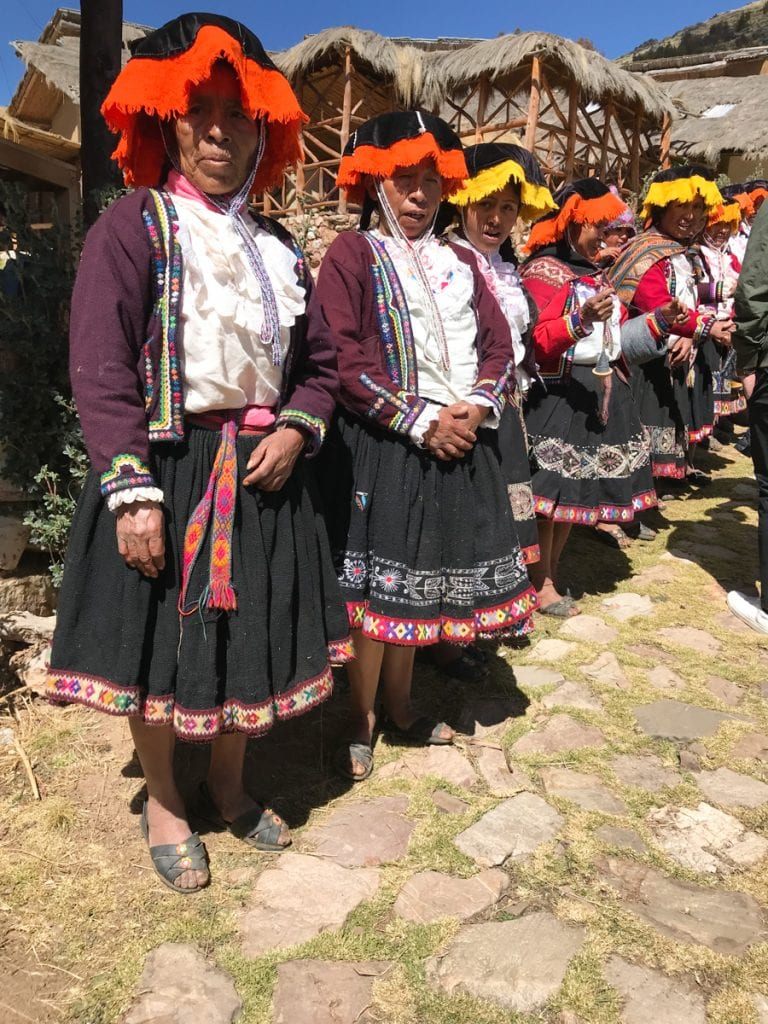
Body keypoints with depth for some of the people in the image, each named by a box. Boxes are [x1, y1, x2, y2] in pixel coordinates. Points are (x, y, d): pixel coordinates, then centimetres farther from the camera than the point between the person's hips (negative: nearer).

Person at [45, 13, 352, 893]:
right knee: (160, 642, 8)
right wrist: (132, 490, -20)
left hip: (262, 476, 6)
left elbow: (319, 364, 16)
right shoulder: (131, 228, -4)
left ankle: (228, 785, 39)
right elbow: (101, 373, -12)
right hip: (165, 472, -5)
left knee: (252, 637, 15)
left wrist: (297, 429, -4)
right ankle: (163, 803, 33)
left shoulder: (277, 248, 13)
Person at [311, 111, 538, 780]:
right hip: (381, 446, -5)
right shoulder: (352, 255, -3)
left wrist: (478, 406, -8)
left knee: (420, 579, 14)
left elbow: (498, 342, 13)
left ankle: (400, 704, 32)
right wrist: (420, 423, -16)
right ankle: (362, 716, 18)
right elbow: (342, 358, -14)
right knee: (378, 581, -1)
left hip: (459, 442, 6)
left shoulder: (460, 262, 16)